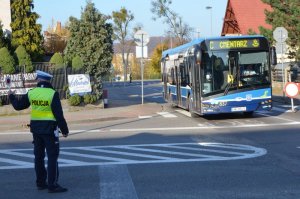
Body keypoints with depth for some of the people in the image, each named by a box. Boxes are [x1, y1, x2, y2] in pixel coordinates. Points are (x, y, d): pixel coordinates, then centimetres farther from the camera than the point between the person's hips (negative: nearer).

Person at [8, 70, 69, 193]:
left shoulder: (31, 93, 0)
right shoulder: (53, 94, -14)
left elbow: (18, 105, 13)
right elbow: (59, 114, -15)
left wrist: (11, 96, 32)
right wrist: (64, 130, -6)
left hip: (36, 129, 5)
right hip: (49, 129, -5)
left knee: (39, 156, 15)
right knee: (52, 157, -3)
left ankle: (41, 183, 22)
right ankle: (52, 185, -6)